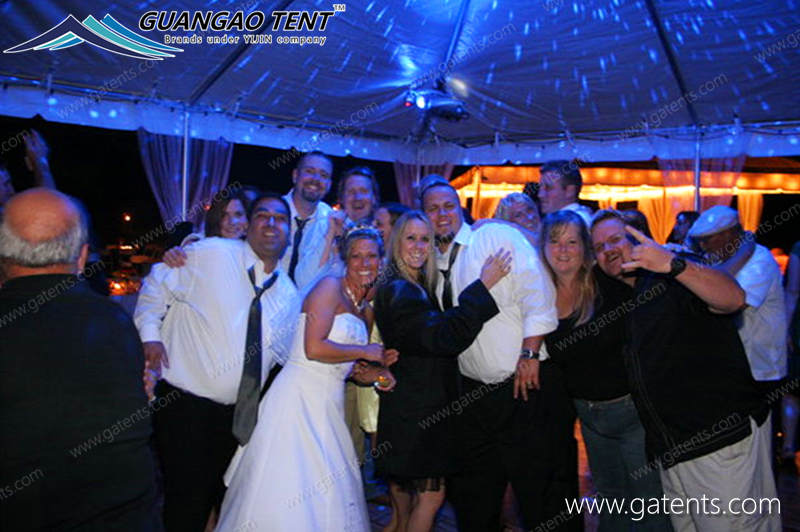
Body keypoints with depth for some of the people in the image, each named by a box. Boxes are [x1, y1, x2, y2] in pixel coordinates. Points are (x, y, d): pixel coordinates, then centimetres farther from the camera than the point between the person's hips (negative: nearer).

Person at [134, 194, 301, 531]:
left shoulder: (288, 294, 5)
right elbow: (156, 284, -1)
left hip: (240, 413, 5)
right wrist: (150, 334, -13)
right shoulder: (211, 254, -11)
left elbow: (285, 354, 11)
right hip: (185, 405, -5)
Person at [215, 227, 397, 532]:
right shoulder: (329, 286, -6)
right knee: (287, 497, -2)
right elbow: (314, 348, -18)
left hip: (329, 408, 8)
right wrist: (367, 352, -8)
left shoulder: (367, 312, 17)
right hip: (299, 400, -7)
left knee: (327, 496, 10)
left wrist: (370, 375, 1)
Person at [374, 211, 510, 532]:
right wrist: (483, 285, -28)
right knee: (431, 494, -1)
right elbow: (445, 337, -30)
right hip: (415, 410, -10)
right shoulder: (397, 291, -20)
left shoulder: (418, 287, 11)